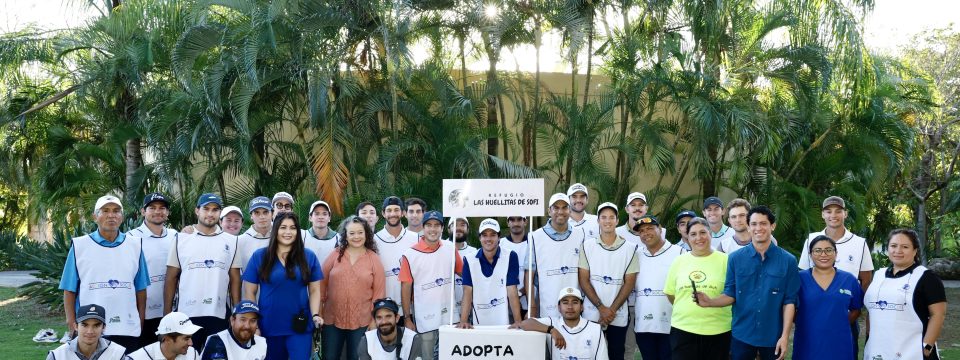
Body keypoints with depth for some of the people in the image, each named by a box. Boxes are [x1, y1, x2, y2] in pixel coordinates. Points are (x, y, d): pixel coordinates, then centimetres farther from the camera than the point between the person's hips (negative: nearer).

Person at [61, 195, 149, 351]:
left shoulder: (135, 245, 8)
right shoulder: (80, 246, 2)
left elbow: (140, 289, 11)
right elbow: (70, 289, 2)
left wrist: (141, 322, 6)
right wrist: (72, 323, -4)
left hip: (128, 330, 2)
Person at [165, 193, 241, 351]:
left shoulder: (231, 241, 7)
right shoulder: (181, 239, 5)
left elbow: (235, 279, 8)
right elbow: (171, 278, 6)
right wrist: (167, 313, 0)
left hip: (218, 315, 1)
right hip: (186, 314, -1)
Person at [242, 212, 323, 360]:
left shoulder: (309, 256, 3)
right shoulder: (259, 256, 0)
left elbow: (314, 290, 5)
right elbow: (249, 292, 1)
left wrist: (315, 315, -10)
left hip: (300, 326, 0)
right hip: (269, 327, 0)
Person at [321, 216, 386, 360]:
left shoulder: (374, 259, -1)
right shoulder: (335, 255, 0)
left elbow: (379, 291, -1)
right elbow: (322, 283, 3)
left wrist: (375, 318, -4)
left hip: (361, 322, -1)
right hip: (332, 319, 1)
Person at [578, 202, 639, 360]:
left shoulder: (630, 248, 3)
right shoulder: (587, 246, 2)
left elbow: (629, 283, 1)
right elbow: (583, 280, -1)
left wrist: (612, 310, -8)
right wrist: (601, 308, -9)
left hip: (619, 316, 0)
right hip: (592, 314, 0)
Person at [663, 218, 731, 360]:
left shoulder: (724, 260, 0)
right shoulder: (679, 261, 7)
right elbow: (670, 293, 13)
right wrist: (687, 311, 9)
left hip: (718, 331, -1)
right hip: (683, 328, 1)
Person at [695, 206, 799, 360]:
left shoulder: (788, 260, -3)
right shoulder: (735, 258, 0)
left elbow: (789, 300, -3)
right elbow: (730, 294, 1)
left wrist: (785, 335, -8)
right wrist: (710, 301, -19)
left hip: (773, 336, -1)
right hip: (742, 335, 1)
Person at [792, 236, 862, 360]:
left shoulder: (849, 280, 5)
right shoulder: (800, 278, -1)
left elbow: (856, 309, 14)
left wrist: (841, 324, 3)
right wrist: (803, 323, -5)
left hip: (839, 345, 1)